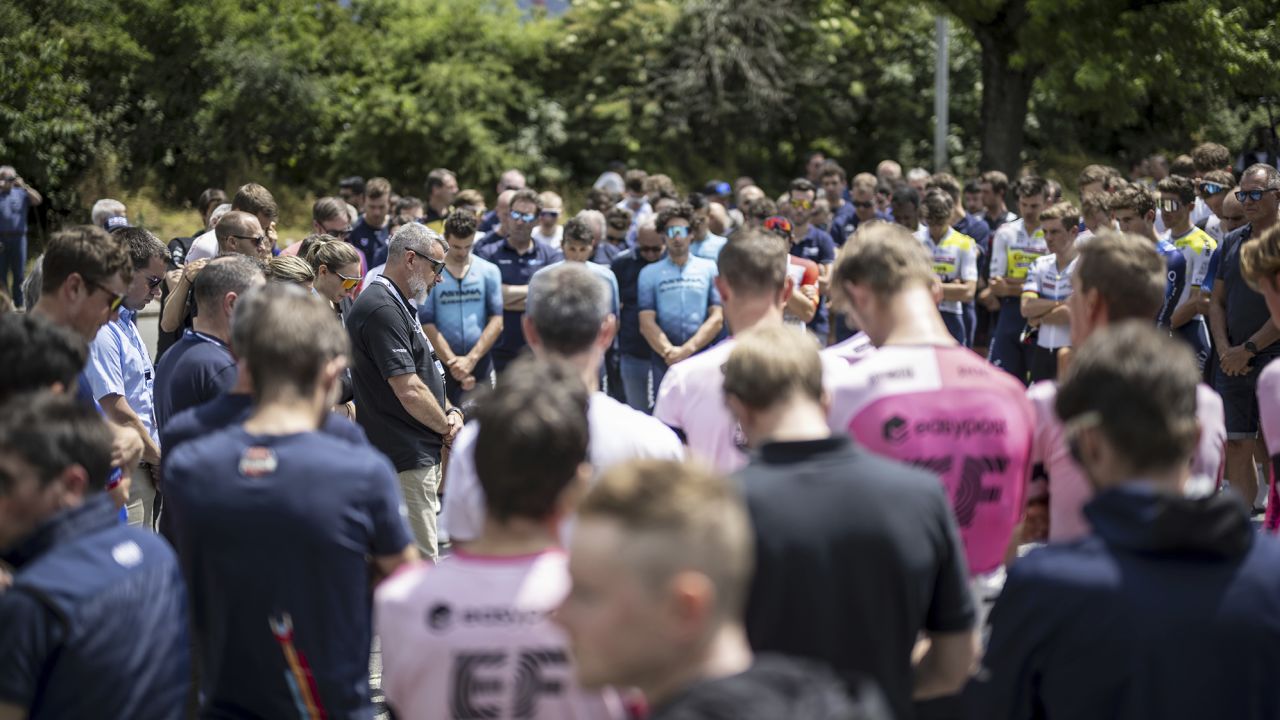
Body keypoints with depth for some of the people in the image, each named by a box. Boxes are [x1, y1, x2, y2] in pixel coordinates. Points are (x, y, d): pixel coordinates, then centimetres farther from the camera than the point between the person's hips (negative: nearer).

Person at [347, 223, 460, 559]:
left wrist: (451, 411, 5)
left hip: (421, 455, 11)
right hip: (406, 461, -11)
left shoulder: (398, 306, 16)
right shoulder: (381, 310, -18)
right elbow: (409, 391, -22)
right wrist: (447, 427, -7)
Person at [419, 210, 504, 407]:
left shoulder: (489, 271, 5)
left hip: (480, 363, 2)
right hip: (441, 363, -2)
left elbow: (496, 320, 1)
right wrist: (453, 361, -10)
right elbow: (427, 324, -5)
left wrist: (471, 359, -9)